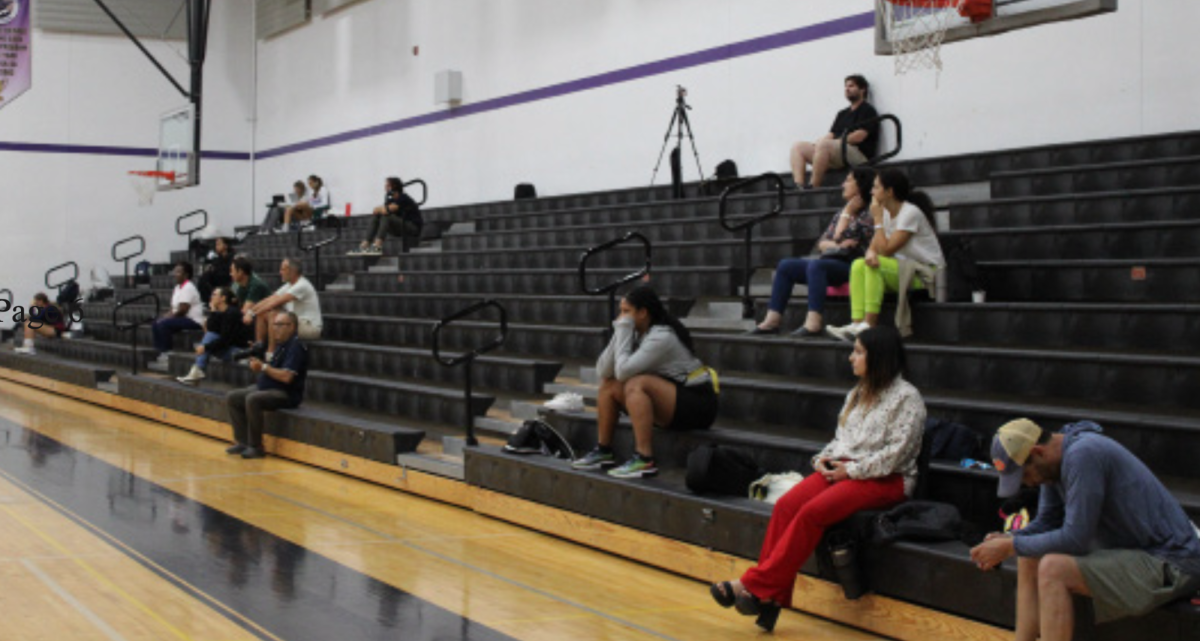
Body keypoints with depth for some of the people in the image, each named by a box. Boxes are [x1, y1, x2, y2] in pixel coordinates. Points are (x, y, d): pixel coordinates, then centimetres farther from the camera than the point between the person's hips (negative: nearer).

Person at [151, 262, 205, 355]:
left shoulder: (188, 288, -17)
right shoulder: (178, 287, 14)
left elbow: (182, 310, -21)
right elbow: (174, 309, 17)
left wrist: (168, 317, -11)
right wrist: (166, 315, -1)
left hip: (193, 321, -10)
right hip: (182, 319, 10)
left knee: (163, 324, -26)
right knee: (155, 325, 1)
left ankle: (166, 352, -17)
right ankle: (159, 352, -1)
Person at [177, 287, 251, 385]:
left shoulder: (231, 313, -15)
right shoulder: (220, 313, 11)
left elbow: (225, 339, -21)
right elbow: (210, 328, 0)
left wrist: (206, 347, -22)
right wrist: (213, 311, -6)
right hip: (227, 346, 8)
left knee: (211, 336, -20)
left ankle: (197, 372, -25)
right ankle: (196, 373, -21)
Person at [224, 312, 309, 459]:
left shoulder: (296, 347, -15)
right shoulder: (282, 345, 17)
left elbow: (286, 377, -24)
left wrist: (263, 367, -15)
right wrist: (258, 366, 0)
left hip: (287, 394, -11)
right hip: (267, 389, 11)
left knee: (252, 399, -33)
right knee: (232, 398, 4)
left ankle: (256, 447, -23)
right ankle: (242, 442, 1)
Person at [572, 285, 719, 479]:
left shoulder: (662, 337, -21)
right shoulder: (637, 333, 5)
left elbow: (623, 371, -30)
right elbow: (603, 371, -2)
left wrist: (623, 332, -19)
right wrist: (619, 334, -11)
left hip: (697, 405, -9)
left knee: (636, 384, -30)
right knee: (608, 384, 4)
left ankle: (645, 461, -33)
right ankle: (604, 451, 9)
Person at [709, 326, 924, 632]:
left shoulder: (907, 398, -4)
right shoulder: (858, 394, 22)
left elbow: (897, 452, -13)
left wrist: (851, 470, -14)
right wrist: (825, 458, 2)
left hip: (885, 480, -7)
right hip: (842, 468, 7)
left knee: (812, 512, -30)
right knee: (786, 505, -22)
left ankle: (756, 585, -27)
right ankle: (770, 598, -26)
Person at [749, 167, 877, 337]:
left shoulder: (868, 216, -5)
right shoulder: (841, 214, 21)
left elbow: (839, 237, -14)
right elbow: (822, 243, 16)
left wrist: (847, 213, -3)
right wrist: (836, 245, -5)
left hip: (850, 266, -9)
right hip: (830, 260, 9)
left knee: (816, 265, -37)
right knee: (785, 265, -2)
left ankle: (814, 322, -49)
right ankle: (773, 320, -12)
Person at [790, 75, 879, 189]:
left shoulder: (867, 110, 3)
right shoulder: (843, 113, 28)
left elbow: (859, 136, -11)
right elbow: (831, 135, 19)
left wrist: (837, 141, -13)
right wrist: (818, 143, -2)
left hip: (858, 153, -9)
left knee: (824, 144, -36)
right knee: (798, 147, -3)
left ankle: (813, 187, -35)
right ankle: (799, 186, -25)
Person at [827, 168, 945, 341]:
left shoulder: (911, 213, -17)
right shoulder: (886, 212, 9)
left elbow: (886, 249, -22)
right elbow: (875, 243, 3)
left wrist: (877, 219, -15)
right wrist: (870, 252, -22)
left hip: (927, 273, -8)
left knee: (876, 265, -29)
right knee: (858, 265, -12)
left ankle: (869, 326, -32)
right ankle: (856, 324, -26)